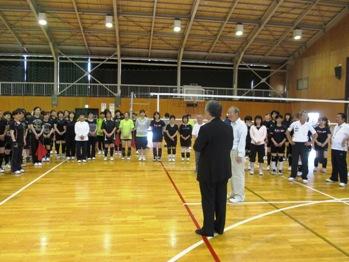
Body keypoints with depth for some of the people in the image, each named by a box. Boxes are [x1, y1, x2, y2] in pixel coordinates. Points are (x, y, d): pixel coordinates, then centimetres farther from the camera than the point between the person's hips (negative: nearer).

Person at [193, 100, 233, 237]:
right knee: (221, 199, 14)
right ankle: (219, 227, 26)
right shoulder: (228, 128, 1)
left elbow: (197, 147, -12)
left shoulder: (205, 128, -18)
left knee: (208, 200, 6)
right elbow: (229, 146, 9)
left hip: (208, 170, -5)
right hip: (224, 169, 6)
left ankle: (208, 229, 15)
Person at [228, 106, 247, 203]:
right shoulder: (230, 124, 13)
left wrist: (240, 154, -19)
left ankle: (240, 196, 8)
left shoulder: (241, 125, -10)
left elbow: (242, 140, -16)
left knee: (238, 174, -1)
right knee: (232, 174, 14)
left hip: (237, 152, -8)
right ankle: (234, 193, 25)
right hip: (230, 151, 8)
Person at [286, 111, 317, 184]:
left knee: (305, 161, -1)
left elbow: (315, 134, 7)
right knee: (294, 160, 8)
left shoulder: (308, 125, -3)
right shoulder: (294, 124, -5)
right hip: (295, 143, 0)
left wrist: (310, 142, 0)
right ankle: (292, 176, 20)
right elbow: (287, 132, 7)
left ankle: (304, 177, 9)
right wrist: (290, 140, 2)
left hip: (304, 144, 0)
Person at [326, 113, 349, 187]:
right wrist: (332, 141, 14)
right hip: (334, 148, 8)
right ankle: (334, 178, 27)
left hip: (341, 149, -8)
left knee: (342, 165, -3)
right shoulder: (336, 126, 15)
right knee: (334, 164, 16)